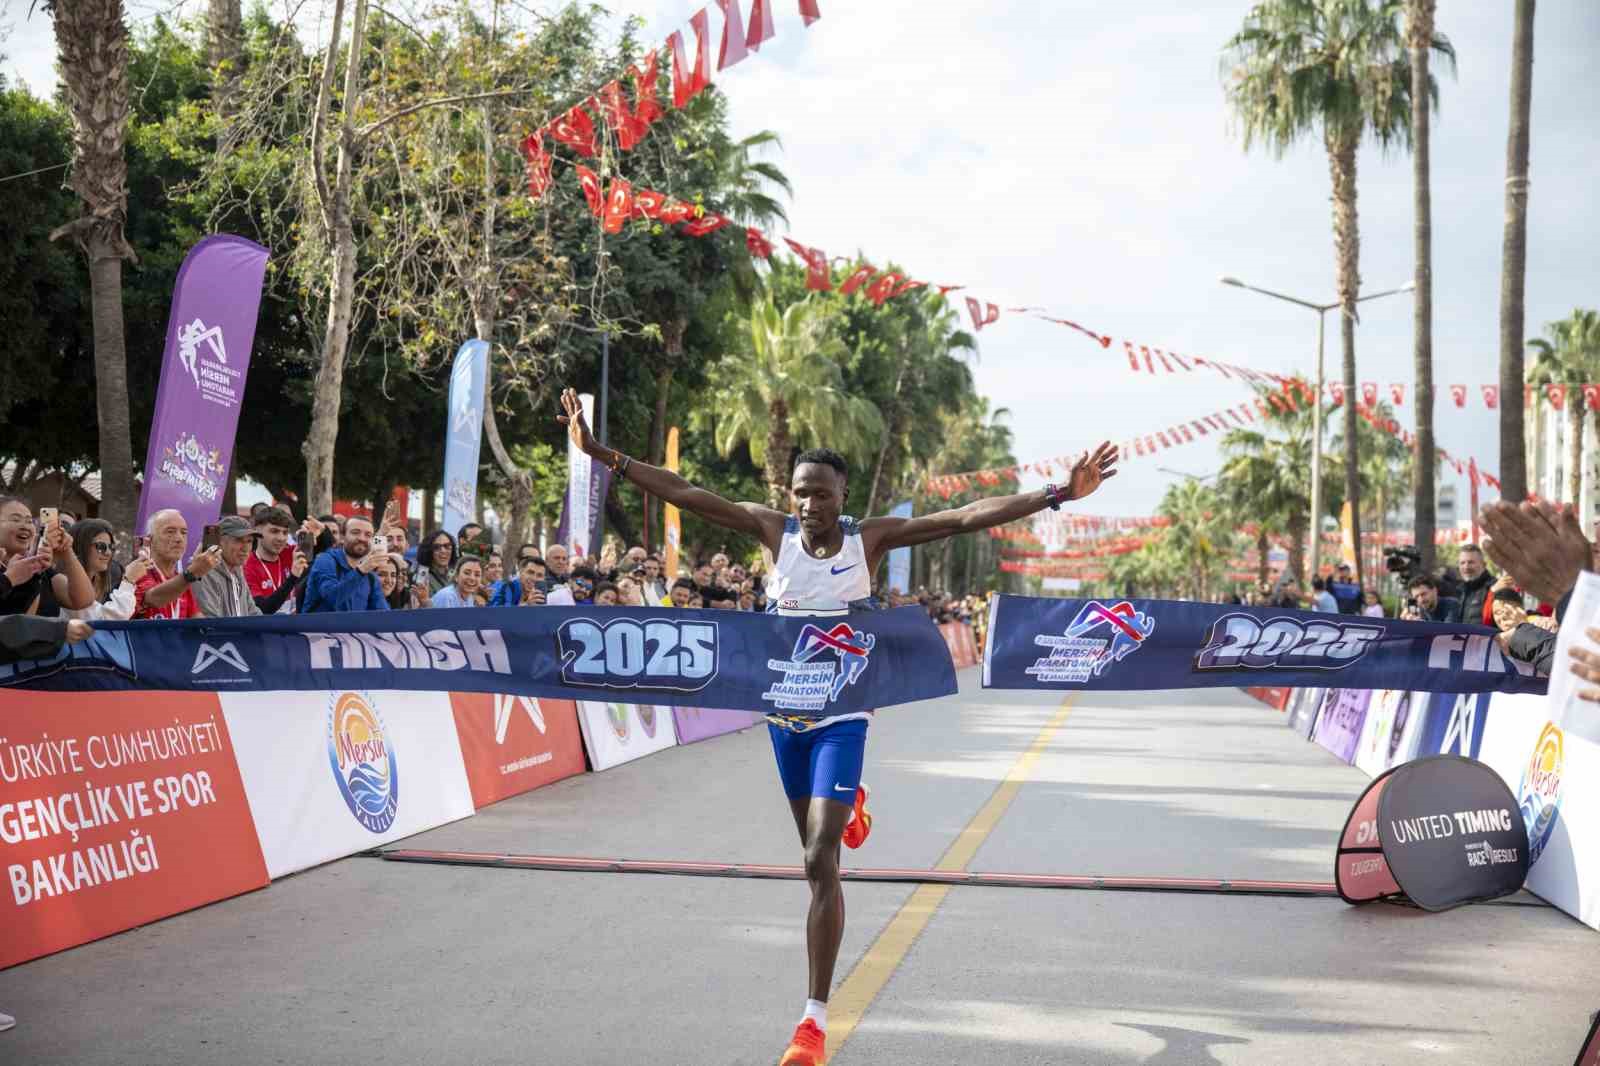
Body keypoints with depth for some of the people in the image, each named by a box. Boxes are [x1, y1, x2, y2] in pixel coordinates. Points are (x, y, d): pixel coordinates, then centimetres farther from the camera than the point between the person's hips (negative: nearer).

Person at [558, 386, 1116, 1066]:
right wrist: (600, 453, -13)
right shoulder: (774, 531, -6)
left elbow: (965, 517, -16)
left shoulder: (871, 539, -10)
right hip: (784, 712, 3)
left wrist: (1057, 494, -22)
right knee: (814, 851, 21)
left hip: (840, 715, -3)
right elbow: (684, 495, -8)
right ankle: (848, 802, 62)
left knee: (819, 863, -12)